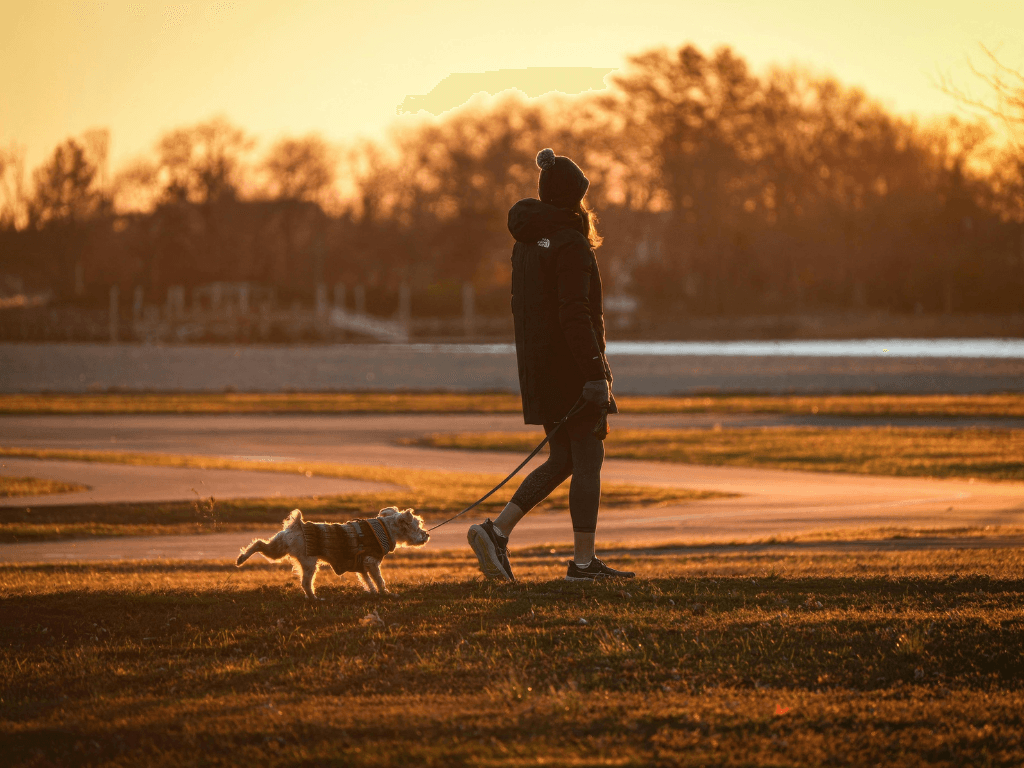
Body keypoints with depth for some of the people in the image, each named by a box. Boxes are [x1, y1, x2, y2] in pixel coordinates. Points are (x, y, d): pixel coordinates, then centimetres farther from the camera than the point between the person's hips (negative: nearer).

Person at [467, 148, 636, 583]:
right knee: (588, 460, -1)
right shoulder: (570, 245, -15)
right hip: (571, 365, -9)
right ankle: (583, 561, 0)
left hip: (538, 364, 9)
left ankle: (497, 531, 3)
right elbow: (574, 314, -22)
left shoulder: (525, 243, 12)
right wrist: (594, 372, -23)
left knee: (562, 460, 14)